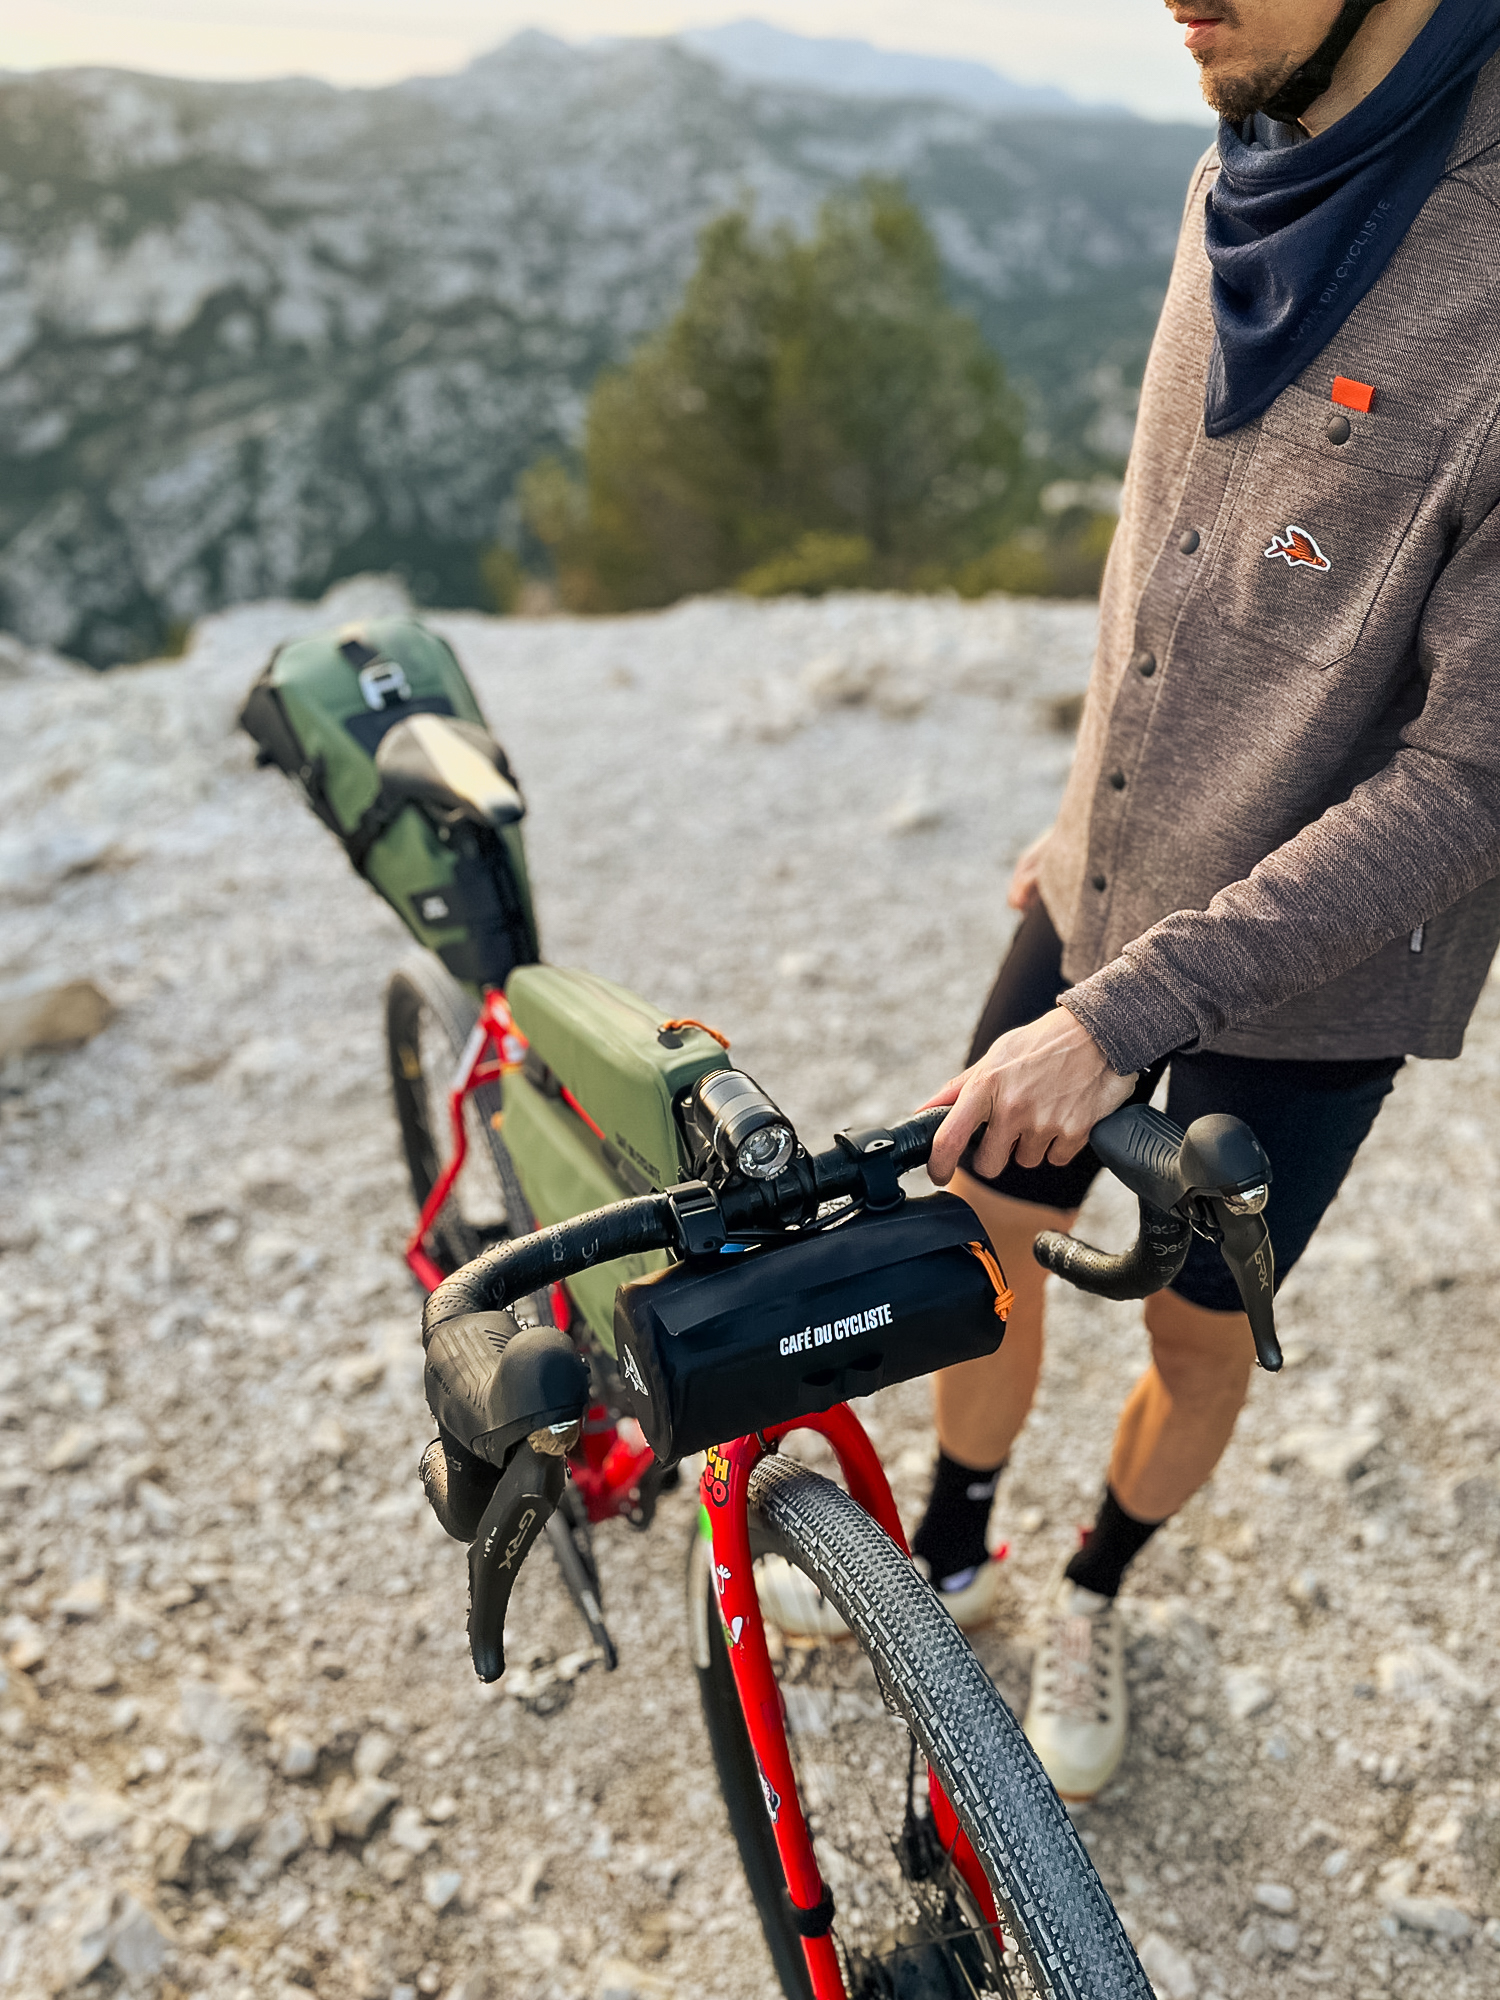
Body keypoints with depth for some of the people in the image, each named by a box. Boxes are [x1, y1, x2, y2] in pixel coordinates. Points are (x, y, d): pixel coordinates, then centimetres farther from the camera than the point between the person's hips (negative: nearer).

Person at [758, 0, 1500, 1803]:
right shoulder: (1248, 181, -2)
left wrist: (1125, 1008, -29)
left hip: (1308, 972, -5)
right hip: (1104, 892, 6)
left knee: (1198, 1335, 14)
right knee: (974, 1235, 16)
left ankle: (1094, 1598, 46)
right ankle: (948, 1554, 43)